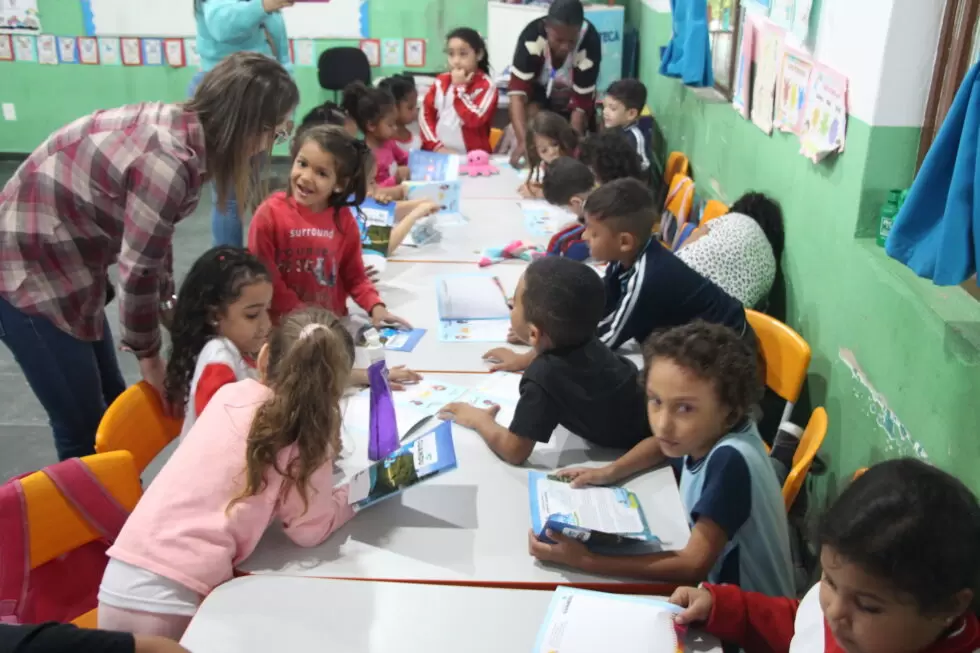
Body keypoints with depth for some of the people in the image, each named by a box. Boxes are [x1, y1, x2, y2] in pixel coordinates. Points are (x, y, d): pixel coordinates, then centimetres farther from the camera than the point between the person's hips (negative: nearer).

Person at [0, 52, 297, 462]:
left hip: (61, 264, 9)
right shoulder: (168, 163, -30)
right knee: (85, 429, 3)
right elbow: (137, 271, -22)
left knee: (113, 407, 18)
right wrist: (149, 355, -7)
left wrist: (171, 309, 10)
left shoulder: (178, 126, -2)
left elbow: (150, 240, 8)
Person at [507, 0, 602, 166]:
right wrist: (522, 140, -53)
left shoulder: (590, 41, -36)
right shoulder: (532, 35, -37)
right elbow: (517, 90, -41)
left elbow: (581, 102, -30)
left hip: (572, 98, 0)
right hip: (540, 91, 0)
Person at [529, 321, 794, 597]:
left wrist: (585, 560, -32)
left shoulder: (730, 460, -29)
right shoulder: (703, 434, -9)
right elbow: (661, 443, 13)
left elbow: (694, 565, -29)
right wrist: (609, 472, -2)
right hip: (722, 586, 6)